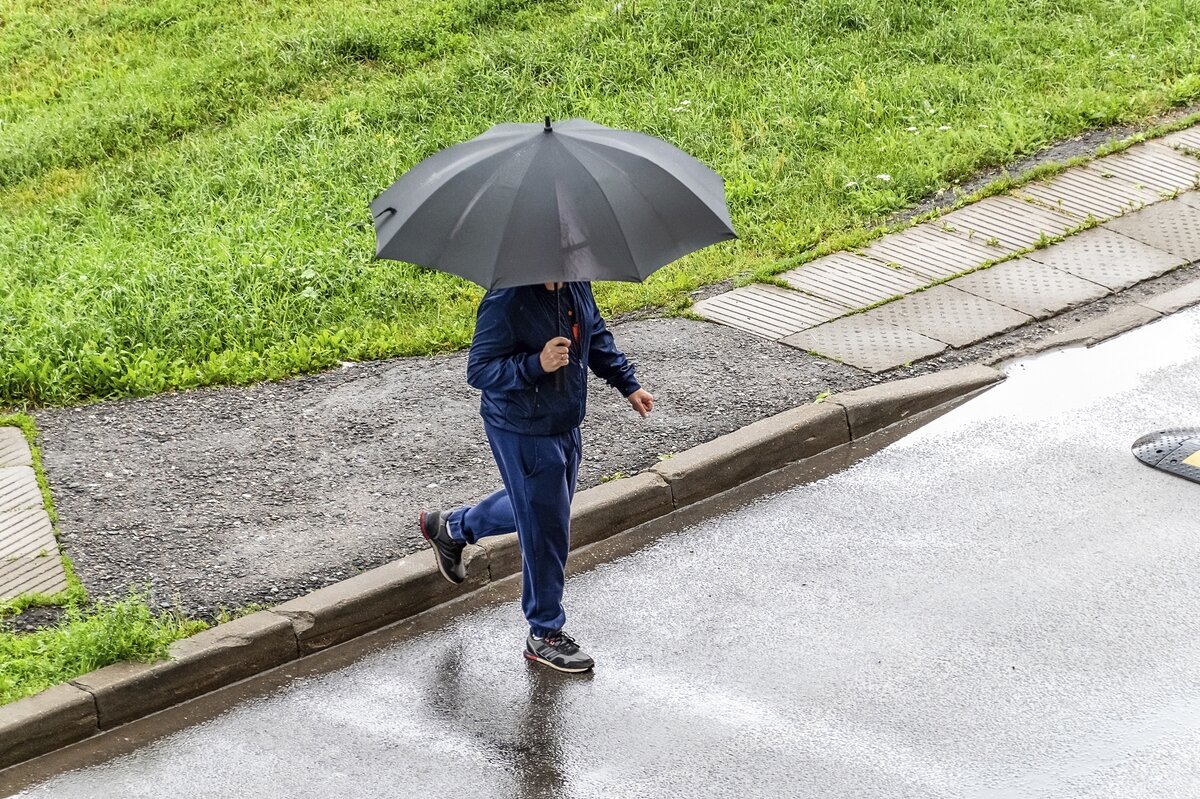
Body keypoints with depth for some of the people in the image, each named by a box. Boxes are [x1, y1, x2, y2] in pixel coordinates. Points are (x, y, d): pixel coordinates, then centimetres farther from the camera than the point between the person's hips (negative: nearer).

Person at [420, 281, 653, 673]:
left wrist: (627, 384, 14)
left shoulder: (576, 285, -4)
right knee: (546, 531, 1)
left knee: (534, 506, 28)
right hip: (523, 433, -9)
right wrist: (536, 364, -40)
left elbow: (596, 336, 15)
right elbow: (479, 370, -26)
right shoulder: (506, 302, -28)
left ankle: (450, 527, 51)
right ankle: (545, 634, 17)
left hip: (565, 425, 9)